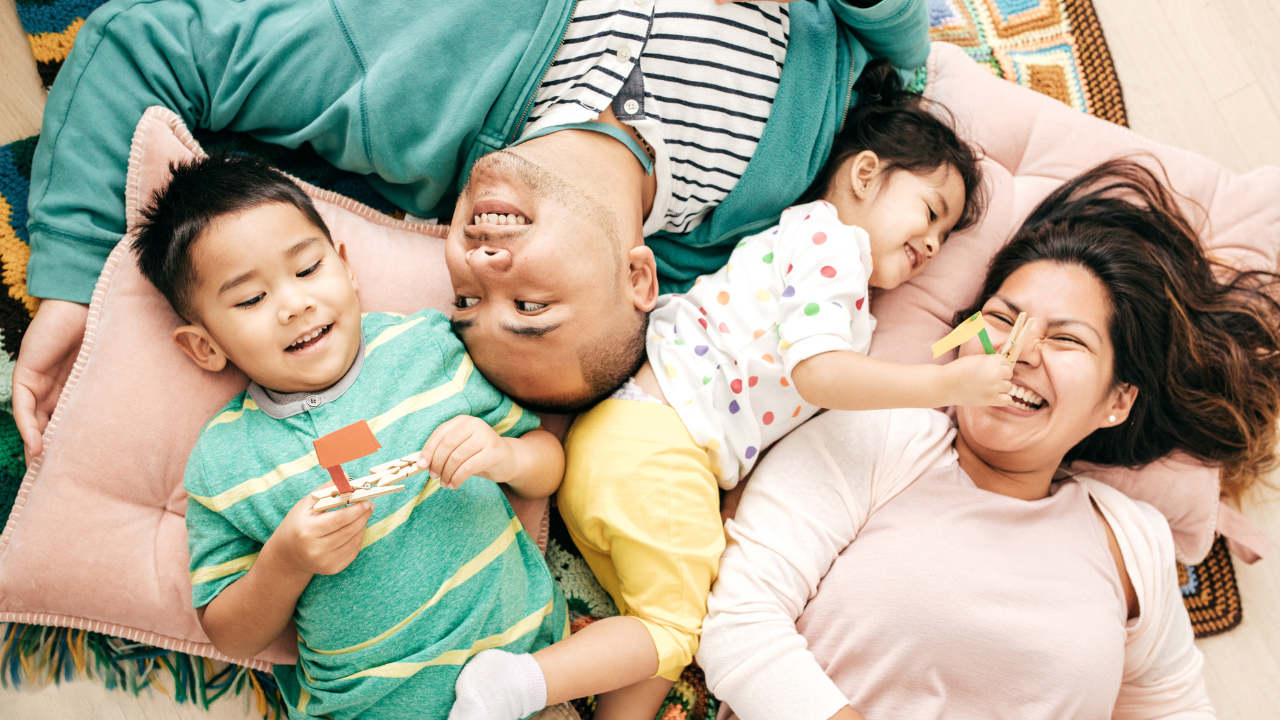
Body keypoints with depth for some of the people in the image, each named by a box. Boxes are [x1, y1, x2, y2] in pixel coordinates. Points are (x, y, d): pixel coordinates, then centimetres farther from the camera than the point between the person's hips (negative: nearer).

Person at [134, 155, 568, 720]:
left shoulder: (426, 345, -2)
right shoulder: (221, 462, -4)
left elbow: (549, 465, 5)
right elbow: (231, 638, 3)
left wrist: (509, 456, -17)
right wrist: (285, 563, -15)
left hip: (523, 647, 1)